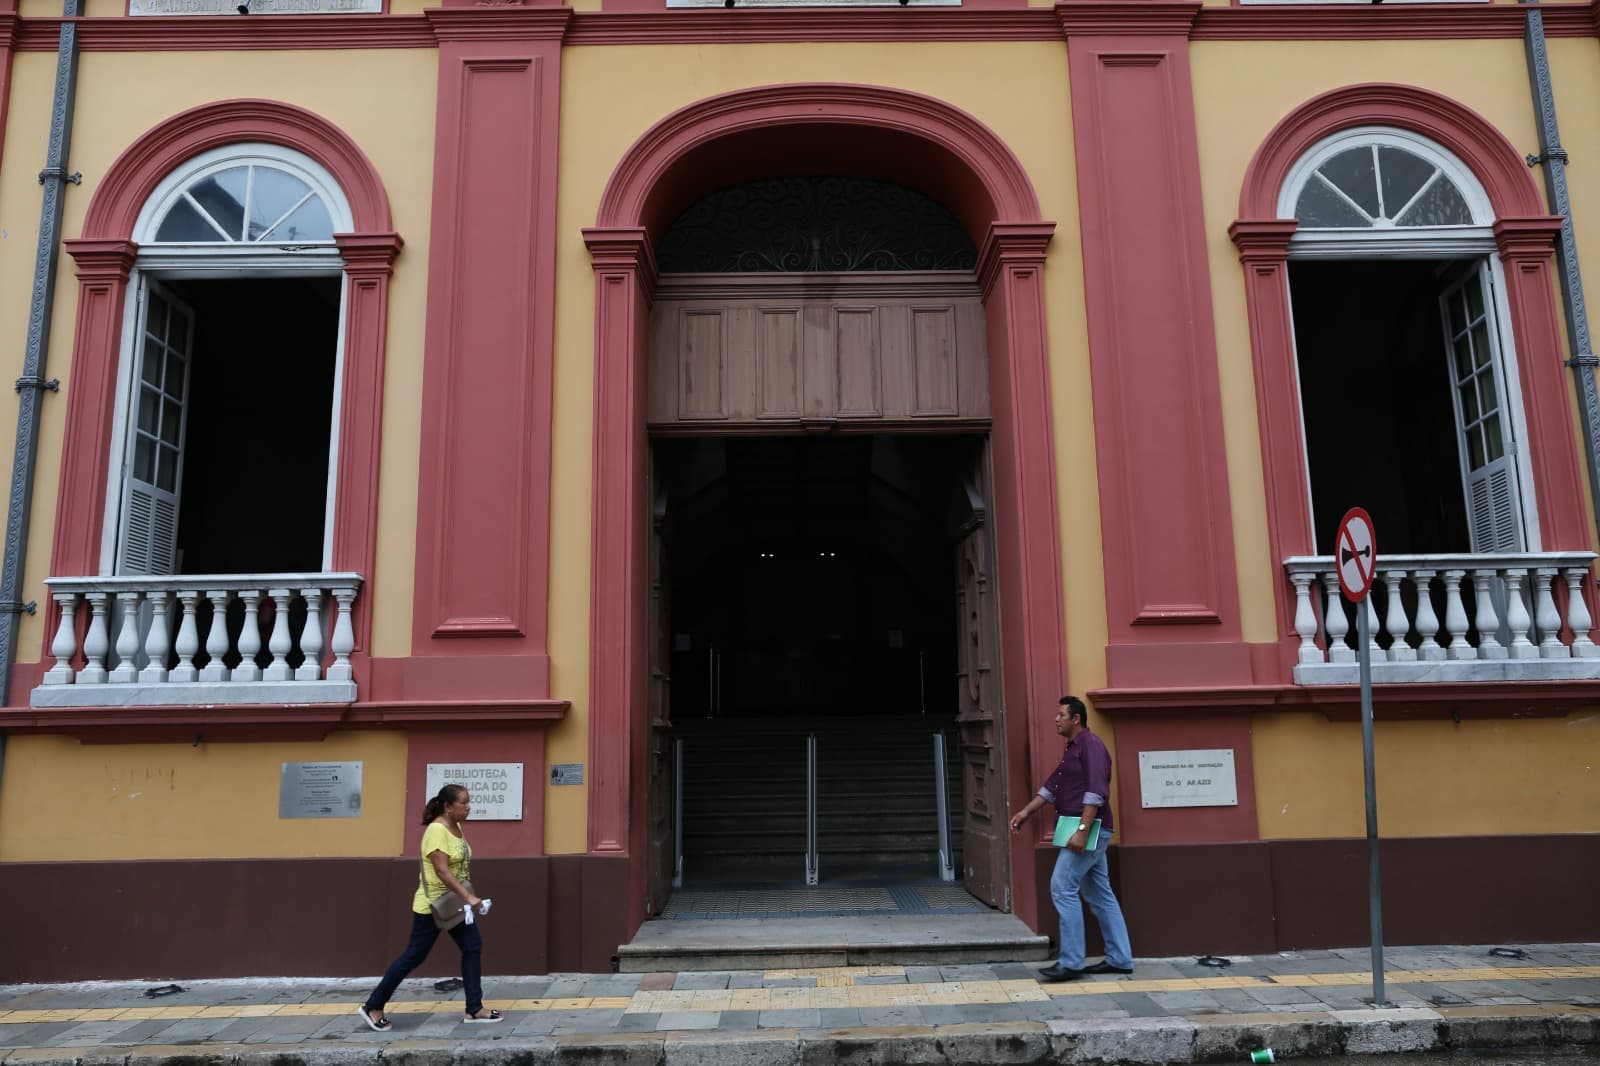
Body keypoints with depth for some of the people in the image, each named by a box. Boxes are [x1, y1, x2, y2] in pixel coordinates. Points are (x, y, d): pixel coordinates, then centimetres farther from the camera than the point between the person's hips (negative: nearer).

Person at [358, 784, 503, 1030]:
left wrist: (466, 897, 15)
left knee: (473, 947, 3)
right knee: (414, 956, 0)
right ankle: (373, 1007, 15)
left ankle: (474, 1010, 8)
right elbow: (442, 871, -28)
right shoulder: (437, 830, -21)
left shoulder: (456, 828, 7)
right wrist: (467, 897, -32)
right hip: (432, 905, -9)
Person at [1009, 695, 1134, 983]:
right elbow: (1052, 786, 21)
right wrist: (1026, 812, 15)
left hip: (1089, 829, -10)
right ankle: (1119, 959, 16)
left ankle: (1071, 962, -6)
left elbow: (1096, 792, -21)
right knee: (1099, 894, 11)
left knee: (1062, 888, -10)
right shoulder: (1072, 749, 18)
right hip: (1089, 832, 10)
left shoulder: (1091, 745, -12)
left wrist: (1082, 830, -26)